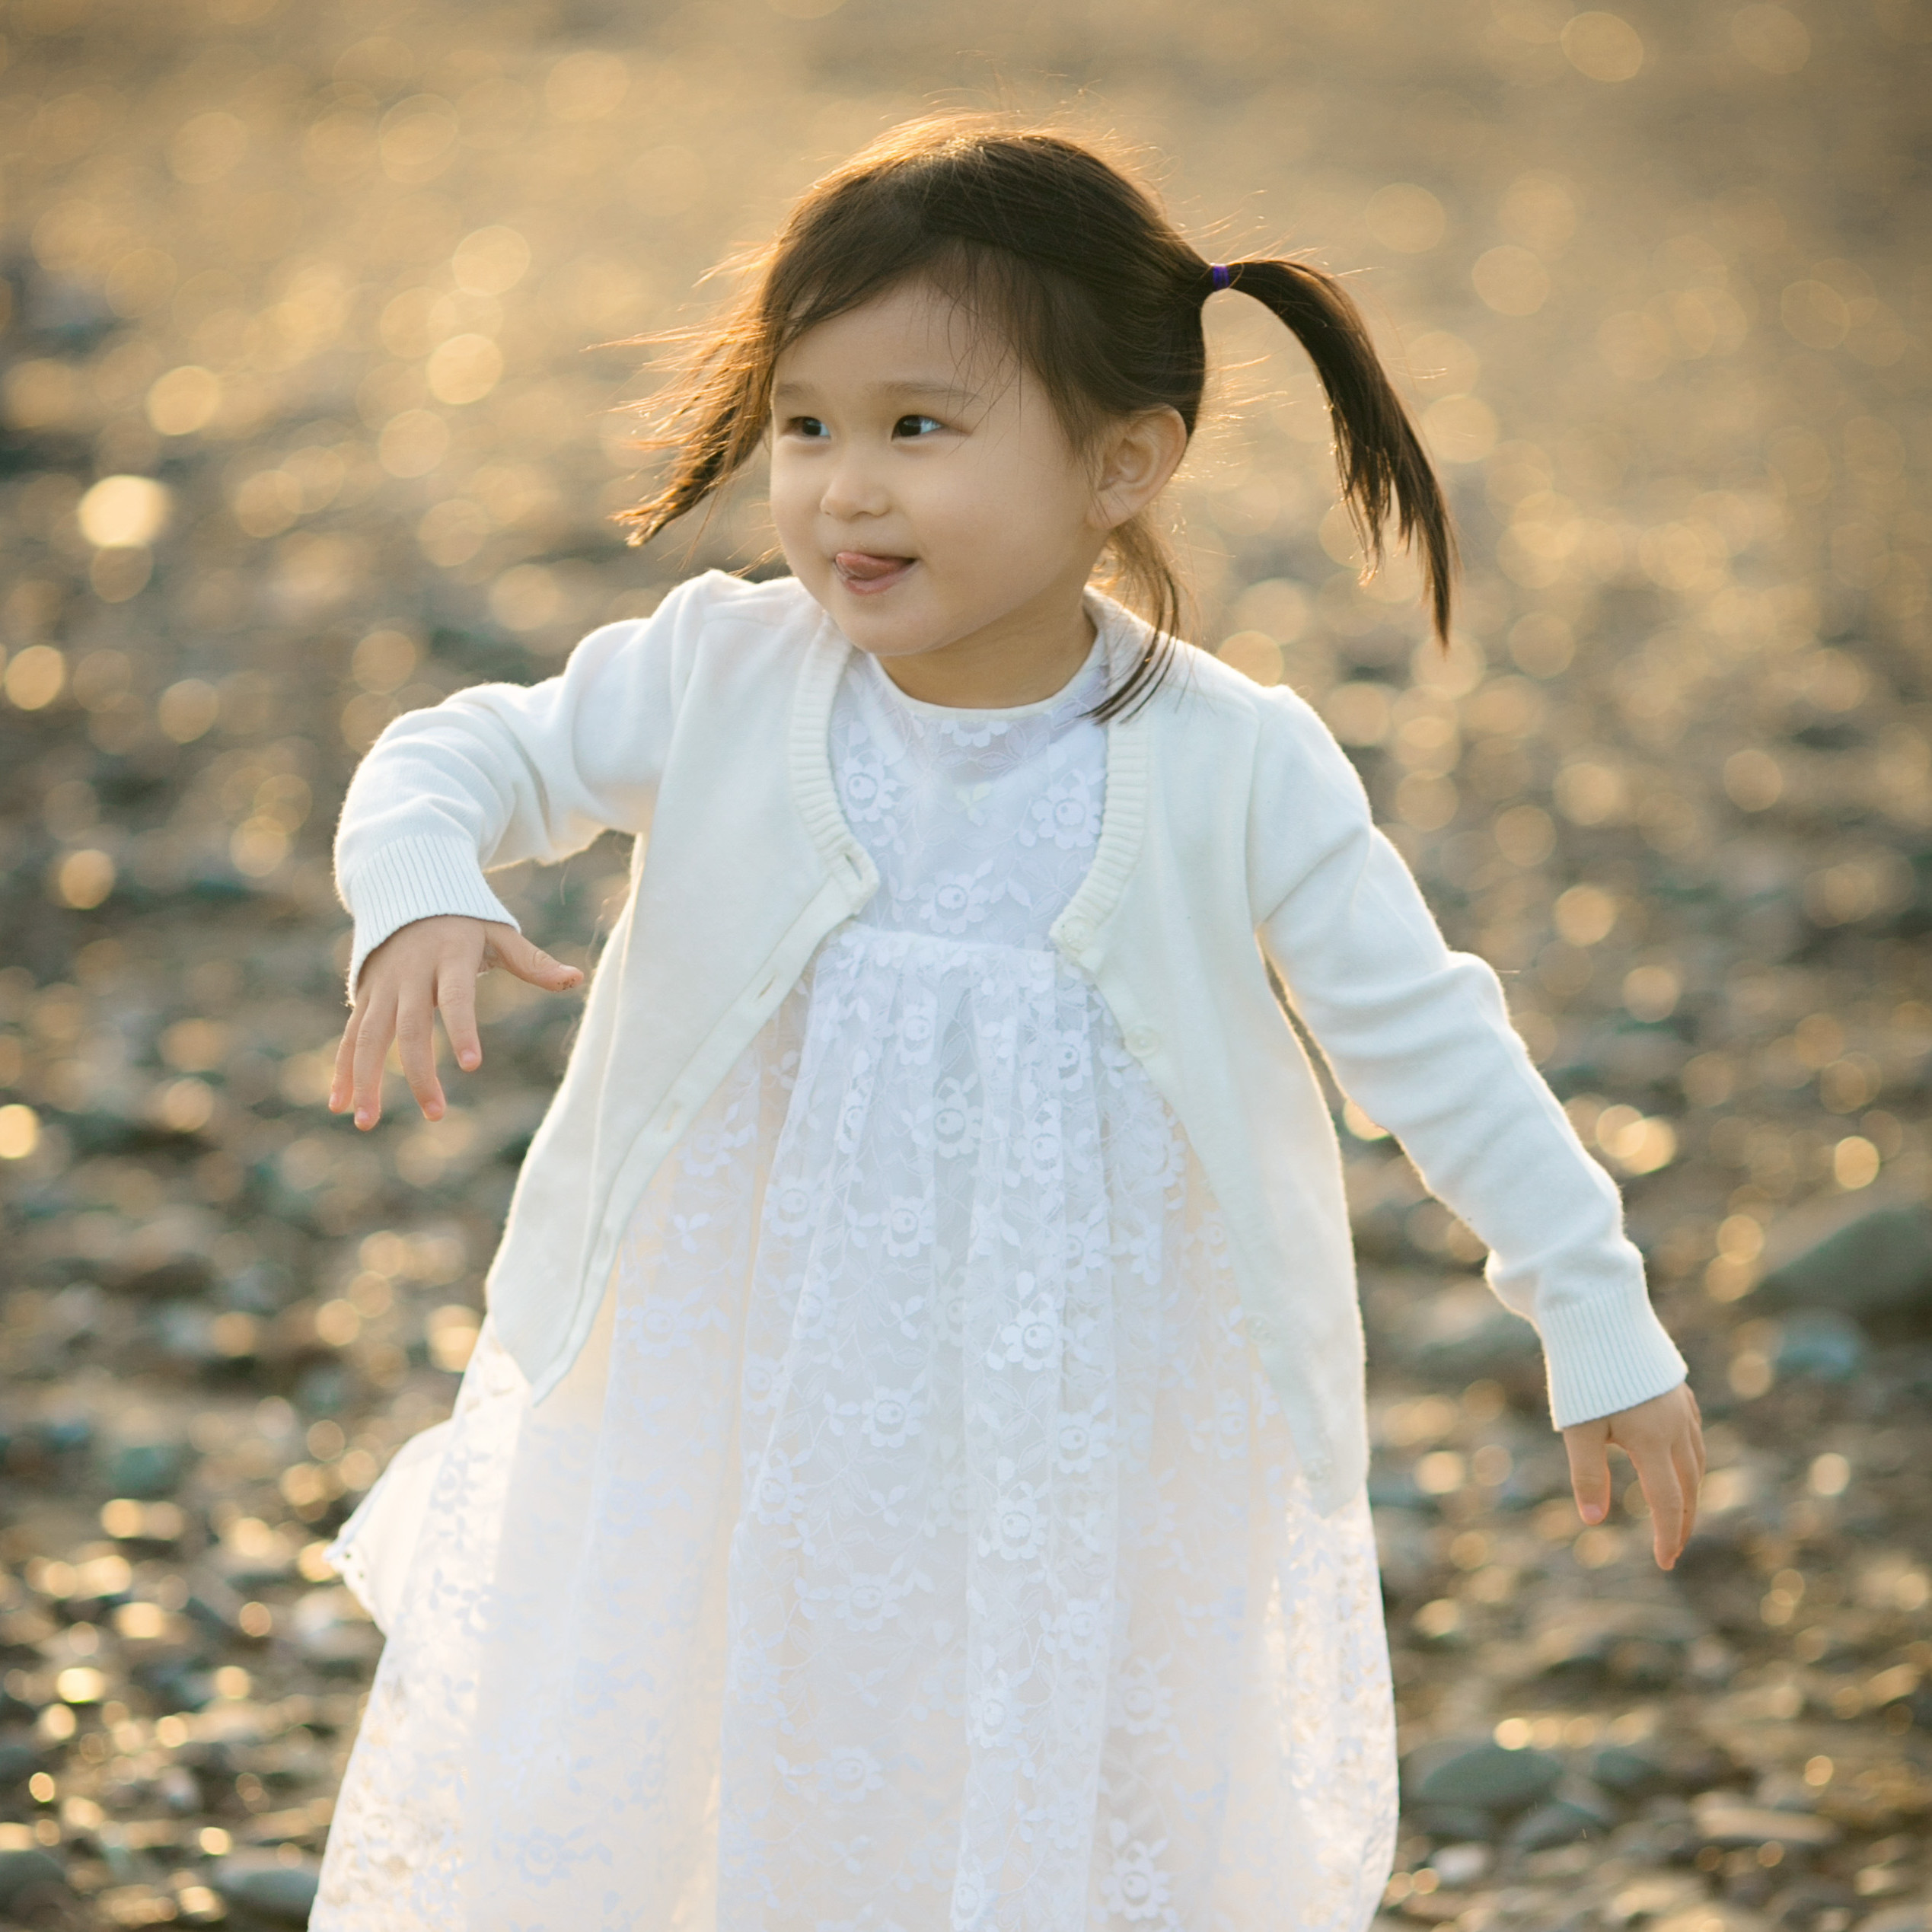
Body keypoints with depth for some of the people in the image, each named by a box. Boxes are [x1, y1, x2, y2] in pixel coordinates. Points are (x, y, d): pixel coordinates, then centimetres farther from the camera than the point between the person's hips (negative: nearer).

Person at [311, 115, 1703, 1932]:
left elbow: (1422, 1036, -7)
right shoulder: (722, 681, -13)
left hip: (1088, 1433, -1)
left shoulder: (1233, 769, -16)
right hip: (744, 1410, 2)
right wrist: (421, 898, -26)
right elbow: (462, 755, -3)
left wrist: (1596, 1312, -5)